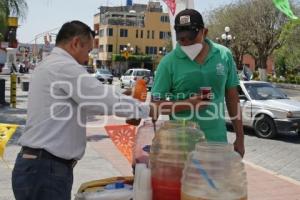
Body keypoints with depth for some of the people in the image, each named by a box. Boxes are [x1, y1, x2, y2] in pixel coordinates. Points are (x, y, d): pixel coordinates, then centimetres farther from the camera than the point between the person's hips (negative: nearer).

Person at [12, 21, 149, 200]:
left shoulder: (48, 66, 18)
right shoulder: (66, 67, -15)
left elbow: (89, 100, 21)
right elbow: (109, 100, -16)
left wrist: (130, 113, 18)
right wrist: (147, 110, -1)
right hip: (45, 170, -10)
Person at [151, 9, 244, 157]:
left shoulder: (224, 55, 2)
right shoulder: (169, 62, -6)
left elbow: (232, 97, 9)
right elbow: (156, 104, -4)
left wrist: (240, 137, 9)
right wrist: (188, 104, -20)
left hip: (217, 140, 2)